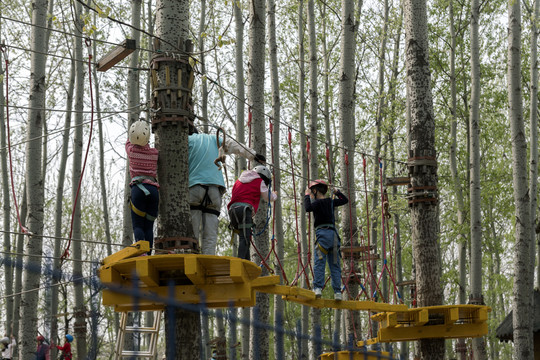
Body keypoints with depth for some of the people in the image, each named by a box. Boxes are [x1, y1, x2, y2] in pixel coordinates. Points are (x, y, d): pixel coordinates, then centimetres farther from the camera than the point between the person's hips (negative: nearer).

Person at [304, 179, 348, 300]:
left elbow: (308, 208, -21)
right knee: (334, 264, 5)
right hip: (334, 233, 6)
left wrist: (307, 195, -6)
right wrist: (337, 192, 39)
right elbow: (345, 200, 29)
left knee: (319, 262, -8)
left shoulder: (318, 202, -3)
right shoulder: (331, 202, 15)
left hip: (323, 233, -6)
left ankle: (318, 288, -19)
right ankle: (337, 292, 1)